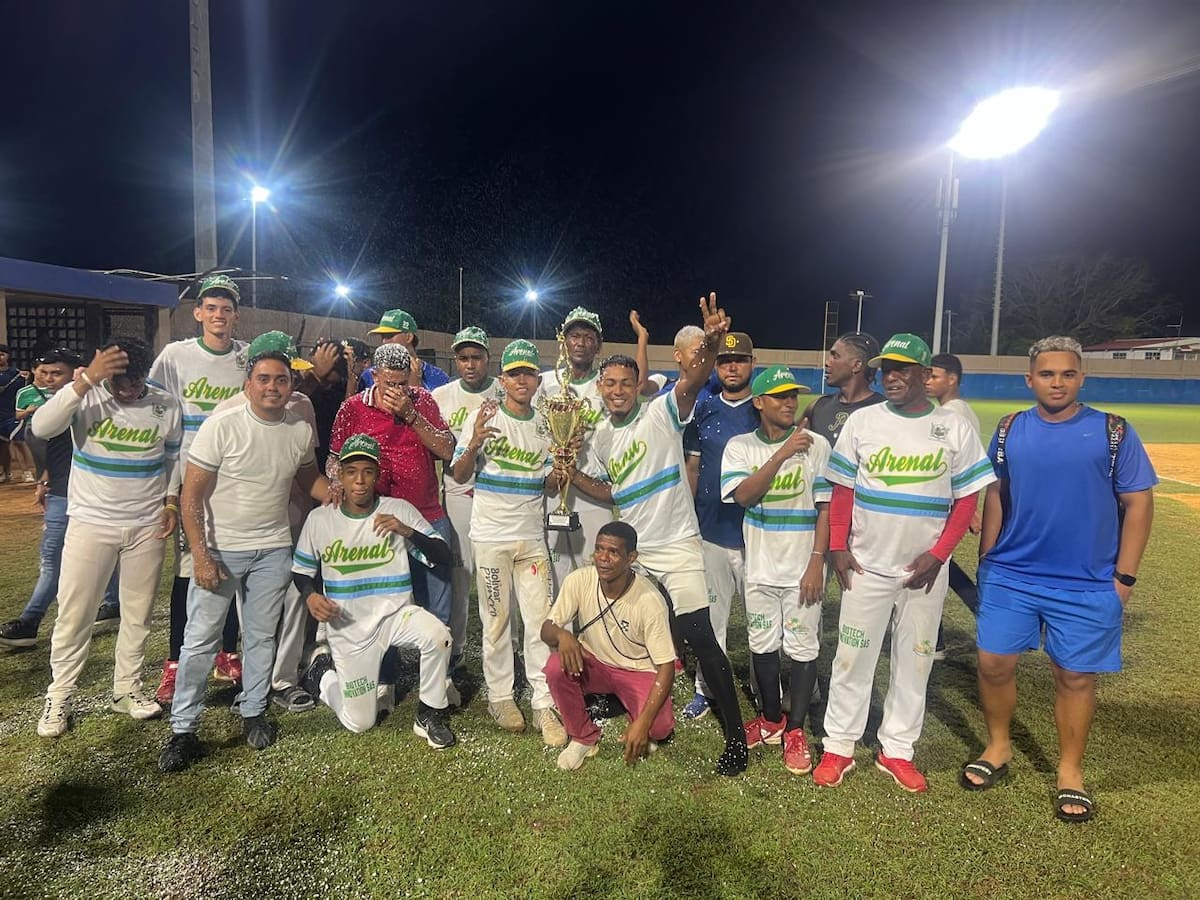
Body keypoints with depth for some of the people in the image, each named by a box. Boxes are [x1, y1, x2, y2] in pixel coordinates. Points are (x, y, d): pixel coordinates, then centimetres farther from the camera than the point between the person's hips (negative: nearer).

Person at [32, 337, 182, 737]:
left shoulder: (166, 405, -2)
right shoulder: (87, 395, -9)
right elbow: (41, 427, -27)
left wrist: (172, 502, 0)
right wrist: (86, 379, -34)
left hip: (147, 526, 2)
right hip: (91, 523, -2)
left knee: (138, 612, 12)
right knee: (74, 613, 5)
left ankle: (127, 688, 28)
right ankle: (59, 696, 23)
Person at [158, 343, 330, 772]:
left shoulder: (301, 430, -2)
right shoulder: (221, 426, -14)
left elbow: (310, 477, 15)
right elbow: (192, 494, -12)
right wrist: (201, 556, -16)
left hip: (273, 550, 4)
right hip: (219, 548, -3)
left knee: (261, 636, 13)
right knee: (200, 638, 2)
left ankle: (253, 713, 30)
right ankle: (183, 729, 16)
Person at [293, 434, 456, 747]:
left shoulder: (400, 510, -7)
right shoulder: (319, 519, -5)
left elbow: (443, 555, -9)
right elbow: (301, 572, 7)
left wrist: (407, 531, -25)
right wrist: (311, 595, -15)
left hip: (394, 613, 0)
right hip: (348, 629, 0)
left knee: (437, 636, -33)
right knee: (359, 723, 6)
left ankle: (430, 715, -8)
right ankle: (322, 672, 37)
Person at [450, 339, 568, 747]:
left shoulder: (546, 425, 8)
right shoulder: (483, 417, -2)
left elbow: (549, 485, 10)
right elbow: (459, 475, -4)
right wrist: (474, 444, -23)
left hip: (532, 537, 3)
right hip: (491, 535, -3)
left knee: (540, 619, 0)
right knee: (497, 619, 6)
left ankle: (543, 705, 7)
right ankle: (500, 696, 22)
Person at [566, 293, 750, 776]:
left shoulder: (661, 413, -9)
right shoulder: (602, 434, 10)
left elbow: (691, 381, -29)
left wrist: (711, 344, -48)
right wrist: (575, 476, 3)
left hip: (677, 546, -6)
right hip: (633, 550, 6)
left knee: (700, 637, -6)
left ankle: (735, 733, 6)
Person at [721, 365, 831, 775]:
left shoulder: (816, 445, -5)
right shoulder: (740, 446, -1)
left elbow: (825, 508, -6)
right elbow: (743, 495, -16)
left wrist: (817, 563, -11)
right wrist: (782, 454, -22)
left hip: (803, 568, -2)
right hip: (760, 567, 2)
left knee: (802, 648, 4)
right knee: (763, 646, 13)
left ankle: (795, 731, 21)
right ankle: (771, 720, 33)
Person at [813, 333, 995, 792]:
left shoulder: (954, 428, -1)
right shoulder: (862, 421, 1)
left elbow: (967, 497, 1)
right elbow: (842, 489, 4)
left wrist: (938, 554, -8)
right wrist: (838, 547, -4)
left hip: (924, 570, 0)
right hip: (866, 565, 0)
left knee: (914, 660, 10)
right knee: (852, 657, 6)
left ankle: (896, 750, 26)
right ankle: (838, 747, 19)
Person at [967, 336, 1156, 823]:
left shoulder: (1113, 432, -4)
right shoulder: (1010, 430, 3)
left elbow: (1138, 503, -2)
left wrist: (1124, 576, -5)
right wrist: (985, 559, 8)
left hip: (1087, 586, -2)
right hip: (1009, 577, 2)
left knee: (1075, 676, 8)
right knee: (993, 663, 5)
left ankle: (1070, 773, 28)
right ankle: (998, 748, 28)